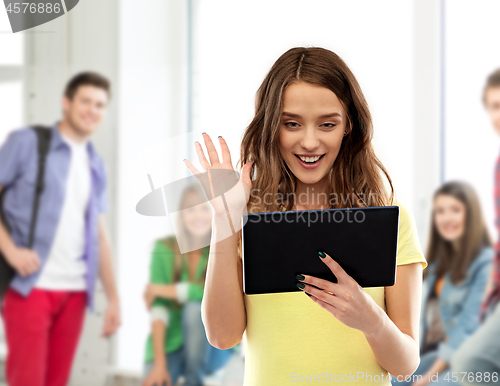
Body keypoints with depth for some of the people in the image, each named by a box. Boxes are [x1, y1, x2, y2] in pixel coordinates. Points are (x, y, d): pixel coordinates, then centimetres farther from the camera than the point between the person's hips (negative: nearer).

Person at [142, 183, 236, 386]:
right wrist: (159, 364, -20)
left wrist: (158, 289, -13)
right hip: (169, 345, -1)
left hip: (213, 347, 1)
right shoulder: (165, 249, -4)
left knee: (195, 308, -29)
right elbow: (158, 308, -11)